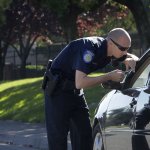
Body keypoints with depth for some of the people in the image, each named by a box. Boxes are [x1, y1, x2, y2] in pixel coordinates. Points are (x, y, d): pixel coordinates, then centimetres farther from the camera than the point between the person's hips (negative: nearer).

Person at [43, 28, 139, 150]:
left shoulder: (107, 48, -6)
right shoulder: (90, 48, -31)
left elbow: (131, 57, 14)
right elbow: (80, 83, -38)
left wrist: (131, 60, -13)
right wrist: (109, 77, -31)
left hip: (75, 91, 9)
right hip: (58, 90, -9)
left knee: (86, 132, 7)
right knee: (58, 135, -8)